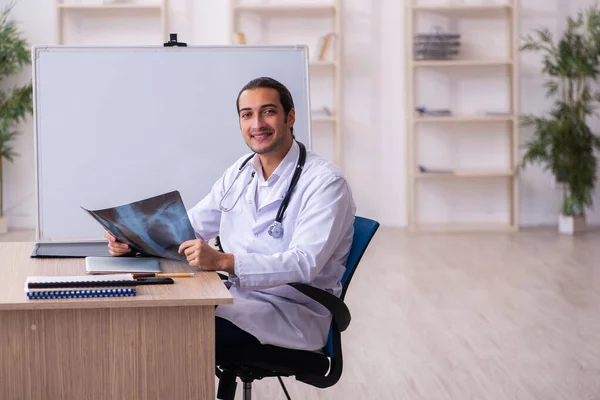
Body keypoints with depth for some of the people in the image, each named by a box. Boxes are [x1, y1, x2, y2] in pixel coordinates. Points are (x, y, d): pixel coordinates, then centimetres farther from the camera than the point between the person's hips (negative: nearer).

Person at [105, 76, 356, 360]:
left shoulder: (325, 182, -13)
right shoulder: (240, 172, 12)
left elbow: (305, 263, -25)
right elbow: (191, 227, 15)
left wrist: (224, 261, -37)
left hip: (294, 312, -7)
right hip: (238, 295, 7)